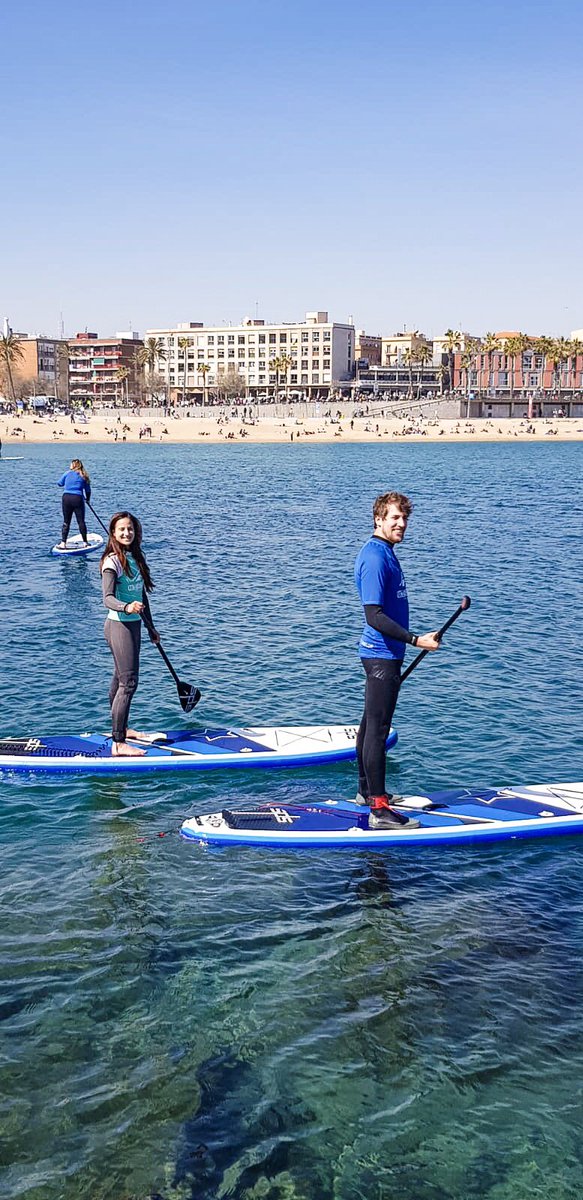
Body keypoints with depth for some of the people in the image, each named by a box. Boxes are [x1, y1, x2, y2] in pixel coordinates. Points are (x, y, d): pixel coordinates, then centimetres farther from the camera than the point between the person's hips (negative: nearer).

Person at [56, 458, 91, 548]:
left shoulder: (67, 473, 5)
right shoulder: (84, 476, 6)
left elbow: (59, 484, 14)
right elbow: (88, 490, 9)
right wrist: (88, 499, 26)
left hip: (66, 497, 1)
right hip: (78, 498, -1)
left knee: (66, 522, 6)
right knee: (81, 521, 7)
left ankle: (63, 543, 0)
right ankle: (85, 542, 12)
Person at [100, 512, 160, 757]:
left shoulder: (135, 558, 11)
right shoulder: (112, 561, -16)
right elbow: (107, 598, -26)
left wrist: (150, 627, 23)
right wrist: (127, 607, -46)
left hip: (133, 624, 9)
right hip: (119, 625, -9)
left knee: (120, 679, 19)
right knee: (128, 682, -11)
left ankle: (121, 728, 31)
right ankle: (118, 744, -9)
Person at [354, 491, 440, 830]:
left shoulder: (385, 553, 14)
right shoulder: (375, 558, -19)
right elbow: (375, 616, -24)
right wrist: (416, 640, -26)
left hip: (383, 653, 11)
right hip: (382, 655, -11)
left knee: (371, 725, 17)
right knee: (377, 730, -9)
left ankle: (367, 791, 29)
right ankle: (380, 809, -9)